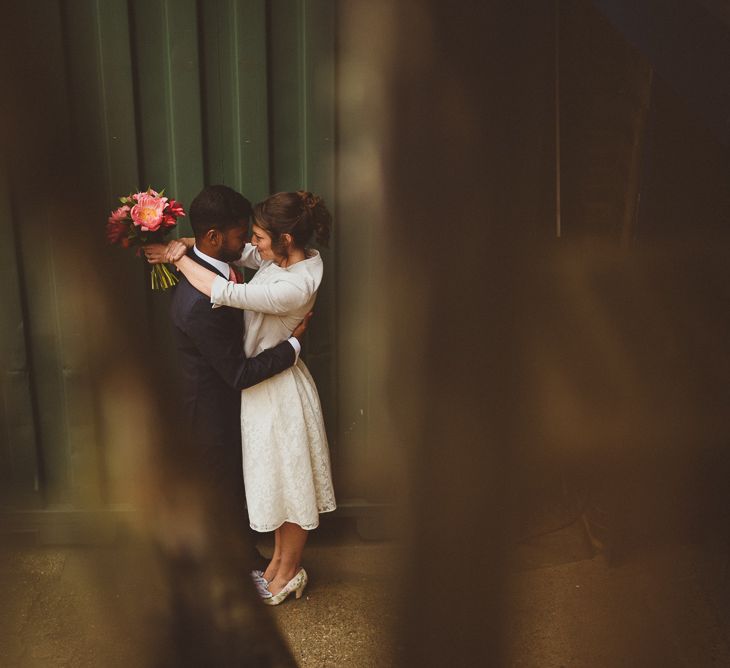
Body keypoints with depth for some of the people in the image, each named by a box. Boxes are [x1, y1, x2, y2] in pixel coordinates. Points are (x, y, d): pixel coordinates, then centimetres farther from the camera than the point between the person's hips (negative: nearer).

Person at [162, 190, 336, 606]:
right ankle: (281, 561, 41)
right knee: (277, 479, 23)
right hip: (264, 381, 9)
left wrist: (178, 258, -19)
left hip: (279, 391, -9)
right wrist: (187, 245, -11)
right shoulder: (286, 257, -4)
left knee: (290, 482, 11)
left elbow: (224, 292, -34)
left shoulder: (295, 287, -32)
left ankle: (288, 573, 32)